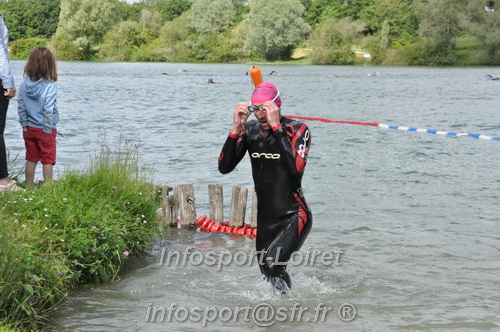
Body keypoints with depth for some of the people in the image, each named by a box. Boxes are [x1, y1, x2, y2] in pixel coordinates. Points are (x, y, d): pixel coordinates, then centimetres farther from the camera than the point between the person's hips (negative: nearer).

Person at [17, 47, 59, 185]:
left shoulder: (24, 84, -4)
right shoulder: (50, 85, -19)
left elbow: (20, 106, -1)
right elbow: (49, 109, -20)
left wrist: (24, 124, 7)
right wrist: (48, 128, -11)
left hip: (29, 129, 4)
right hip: (44, 129, -4)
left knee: (31, 159, 16)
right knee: (48, 160, 8)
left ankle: (29, 186, 21)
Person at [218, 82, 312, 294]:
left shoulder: (297, 130, -10)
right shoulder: (249, 130, 1)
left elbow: (296, 168, -28)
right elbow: (224, 167, -7)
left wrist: (276, 126, -28)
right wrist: (235, 128, -17)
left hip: (294, 216, -5)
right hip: (265, 218, 6)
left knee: (272, 263, -25)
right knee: (268, 273, 15)